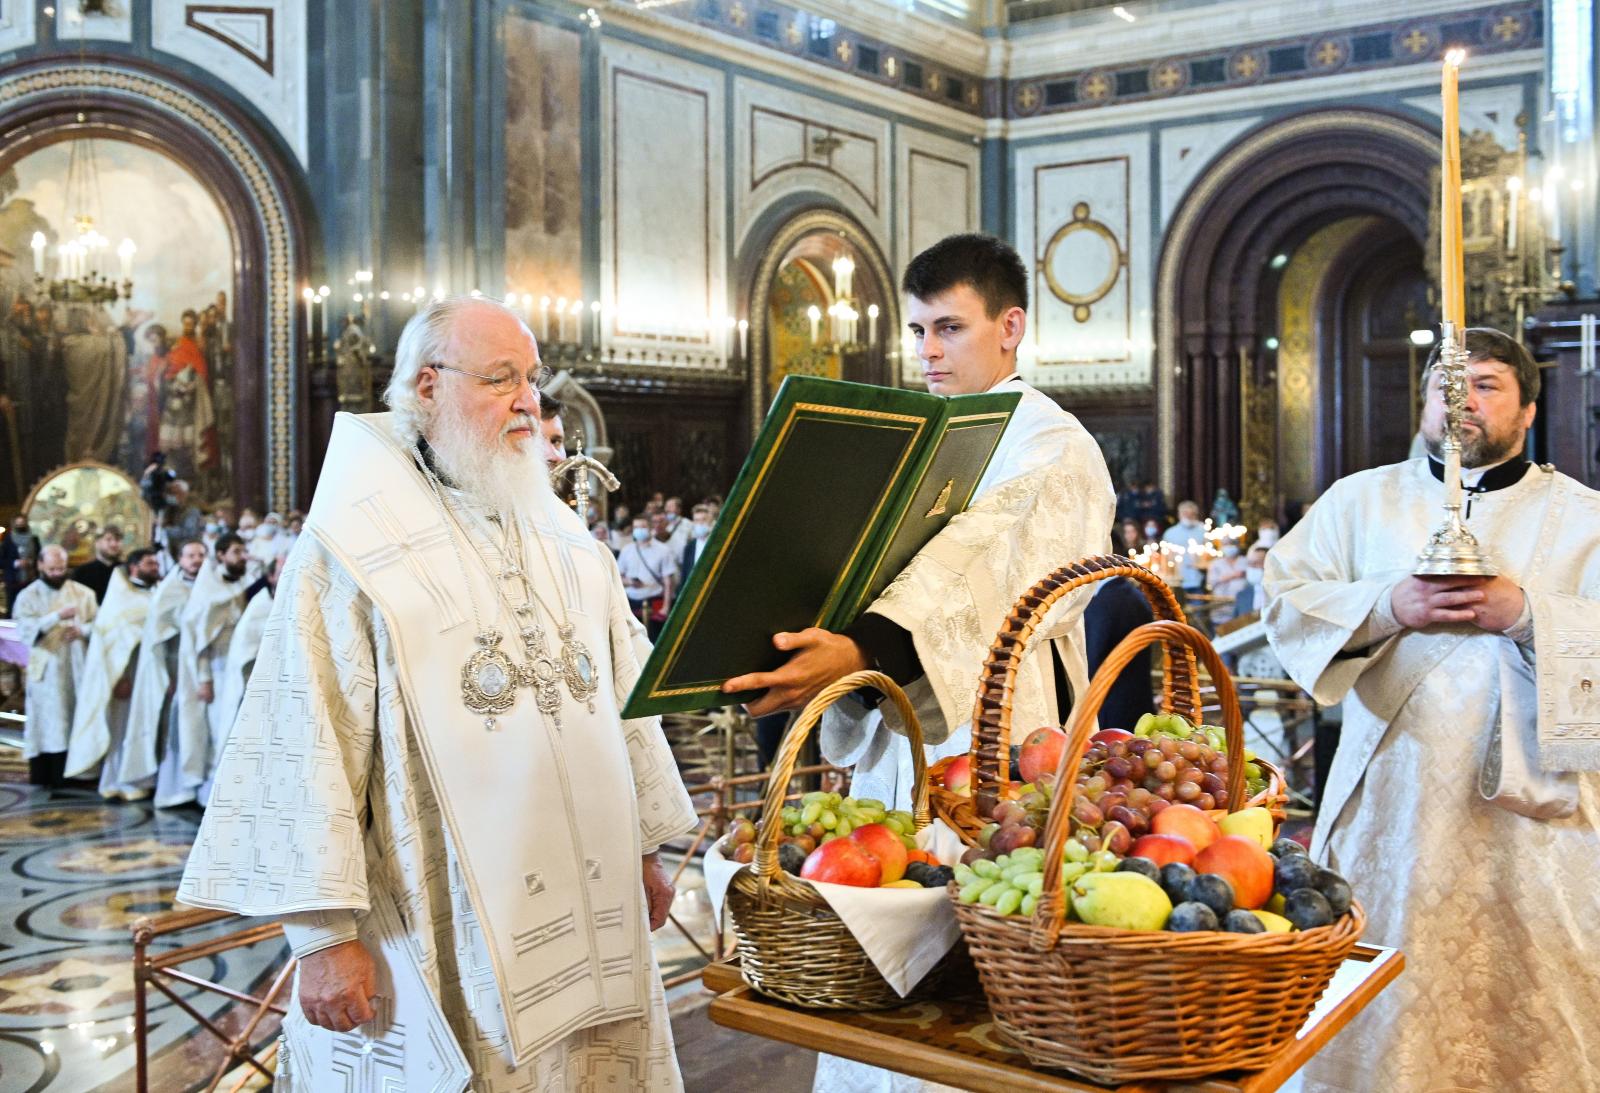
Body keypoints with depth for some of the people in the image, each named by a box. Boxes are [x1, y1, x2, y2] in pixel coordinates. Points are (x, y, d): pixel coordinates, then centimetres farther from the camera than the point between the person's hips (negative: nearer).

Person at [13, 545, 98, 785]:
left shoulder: (83, 593, 9)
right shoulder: (28, 596, 3)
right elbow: (26, 630, -12)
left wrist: (83, 630, -14)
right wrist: (58, 616, -23)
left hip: (78, 669, 2)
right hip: (46, 672, -2)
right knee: (47, 727, -3)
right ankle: (44, 782, 1)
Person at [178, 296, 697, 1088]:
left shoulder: (564, 539, 11)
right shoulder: (355, 548, -9)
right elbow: (309, 745, -14)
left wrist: (645, 845, 15)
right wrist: (325, 936, -16)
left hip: (587, 905, 6)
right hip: (441, 929, -6)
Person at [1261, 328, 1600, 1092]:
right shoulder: (1362, 499, 12)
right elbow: (1283, 596, 2)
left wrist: (1529, 613, -15)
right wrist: (1389, 606, -12)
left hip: (1530, 807, 0)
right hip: (1393, 796, 1)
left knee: (1528, 1009, 4)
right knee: (1382, 1013, 4)